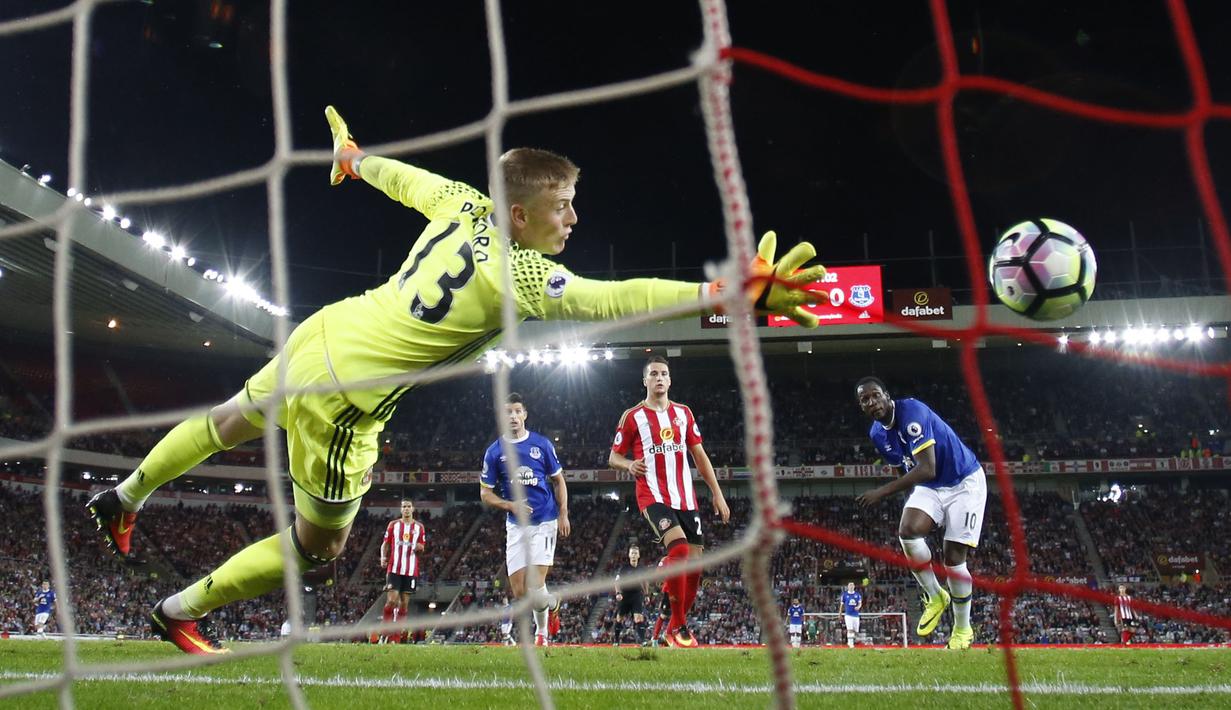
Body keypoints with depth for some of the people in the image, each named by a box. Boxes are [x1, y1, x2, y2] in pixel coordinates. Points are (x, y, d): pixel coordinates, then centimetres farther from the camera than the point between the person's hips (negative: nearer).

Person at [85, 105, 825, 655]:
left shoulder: (465, 204, -5)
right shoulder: (521, 277, -27)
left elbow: (406, 179, 14)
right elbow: (620, 297, -39)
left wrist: (354, 156, 36)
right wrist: (742, 291, -43)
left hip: (319, 334, 8)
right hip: (340, 395, -8)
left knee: (230, 423, 33)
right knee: (318, 547, 13)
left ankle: (122, 499, 56)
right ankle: (181, 612, 29)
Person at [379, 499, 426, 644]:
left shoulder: (419, 527, 9)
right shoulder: (393, 525, 6)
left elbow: (422, 547, 13)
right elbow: (385, 544, 9)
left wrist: (419, 547, -11)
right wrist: (383, 557, -9)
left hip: (411, 571, 2)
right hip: (394, 569, -2)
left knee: (404, 604, 2)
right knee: (392, 600, -13)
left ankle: (396, 638, 7)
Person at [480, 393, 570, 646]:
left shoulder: (542, 444, 2)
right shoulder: (494, 452, 3)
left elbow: (558, 481, 11)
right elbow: (485, 493, 6)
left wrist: (563, 514, 2)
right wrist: (509, 505, -12)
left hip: (544, 523, -2)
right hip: (516, 526, 2)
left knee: (534, 590, -15)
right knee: (519, 592, -1)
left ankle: (552, 603, 21)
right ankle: (542, 629, 30)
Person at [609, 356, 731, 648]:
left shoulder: (683, 413, 13)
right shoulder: (632, 416, 3)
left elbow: (699, 455, 17)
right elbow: (613, 457, 8)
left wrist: (717, 493, 12)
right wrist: (630, 465, -15)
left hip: (685, 498, 5)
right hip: (654, 497, -5)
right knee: (679, 548, -26)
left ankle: (676, 625, 19)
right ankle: (678, 627, -14)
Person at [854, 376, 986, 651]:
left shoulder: (912, 412, -27)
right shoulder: (877, 433, -1)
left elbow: (927, 469, -33)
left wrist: (884, 491, -32)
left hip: (964, 483, -6)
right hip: (929, 487, 6)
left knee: (953, 557, -8)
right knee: (907, 531, -22)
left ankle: (962, 629, 12)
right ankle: (935, 597, 0)